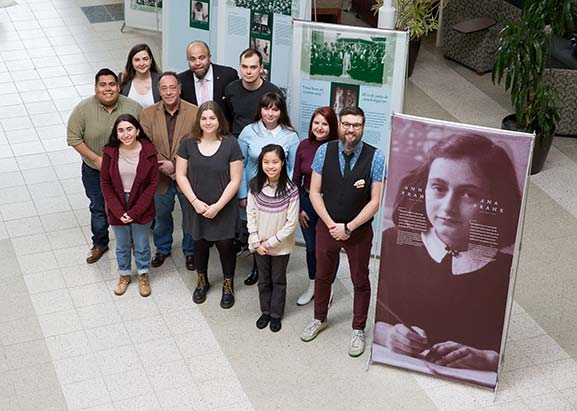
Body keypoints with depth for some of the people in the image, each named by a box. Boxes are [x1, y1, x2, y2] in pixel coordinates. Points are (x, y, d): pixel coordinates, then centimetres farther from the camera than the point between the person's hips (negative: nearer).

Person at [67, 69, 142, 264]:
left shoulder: (133, 107, -14)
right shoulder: (83, 109, -17)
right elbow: (74, 138, -13)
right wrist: (96, 158, -20)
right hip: (95, 172, 0)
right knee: (98, 208, 18)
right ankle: (100, 244, 38)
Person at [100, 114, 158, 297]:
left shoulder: (148, 152, -16)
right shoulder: (110, 152, -13)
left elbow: (152, 184, -11)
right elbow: (105, 183, -6)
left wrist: (135, 211, -15)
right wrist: (118, 211, -13)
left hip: (141, 208, -1)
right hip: (117, 208, 1)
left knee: (141, 245, 18)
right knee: (122, 246, 20)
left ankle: (143, 275, 41)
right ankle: (124, 275, 43)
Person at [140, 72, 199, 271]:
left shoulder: (194, 113, -13)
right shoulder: (148, 114, -8)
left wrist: (174, 164, -22)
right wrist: (165, 167, -21)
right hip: (161, 177, 2)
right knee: (162, 215, 21)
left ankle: (190, 251, 38)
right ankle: (162, 248, 45)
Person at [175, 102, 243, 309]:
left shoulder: (230, 144, -11)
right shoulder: (188, 144, -4)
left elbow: (235, 180, -10)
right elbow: (181, 175, -2)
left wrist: (218, 206, -14)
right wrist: (195, 202, -11)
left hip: (223, 209, -2)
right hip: (196, 207, 2)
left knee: (225, 245, 8)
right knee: (200, 244, 17)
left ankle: (228, 285, 29)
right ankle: (202, 281, 39)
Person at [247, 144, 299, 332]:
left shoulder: (290, 190, -20)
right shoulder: (256, 186, -10)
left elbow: (291, 222, -16)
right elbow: (250, 215, -4)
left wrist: (271, 242, -15)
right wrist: (256, 242, -9)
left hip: (281, 246, -3)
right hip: (259, 245, 3)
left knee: (278, 281, 15)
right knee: (263, 280, 19)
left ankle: (276, 314, 31)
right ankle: (265, 312, 37)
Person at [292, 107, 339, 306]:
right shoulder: (304, 146, -3)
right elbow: (296, 178, 4)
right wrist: (298, 208, 3)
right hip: (307, 202, 4)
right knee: (311, 247, 20)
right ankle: (312, 286, 40)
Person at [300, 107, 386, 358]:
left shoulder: (375, 157, -16)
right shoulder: (324, 151, -9)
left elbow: (375, 201, -13)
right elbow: (315, 192, -5)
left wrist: (348, 227, -17)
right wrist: (331, 224, -14)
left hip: (359, 231, -2)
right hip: (326, 226, 2)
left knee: (360, 281, 14)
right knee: (322, 276, 20)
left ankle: (358, 330, 32)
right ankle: (319, 319, 43)